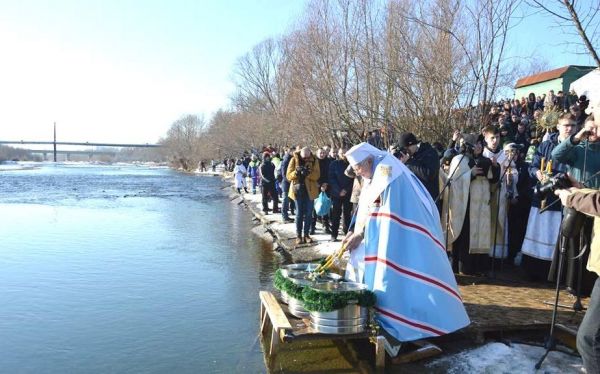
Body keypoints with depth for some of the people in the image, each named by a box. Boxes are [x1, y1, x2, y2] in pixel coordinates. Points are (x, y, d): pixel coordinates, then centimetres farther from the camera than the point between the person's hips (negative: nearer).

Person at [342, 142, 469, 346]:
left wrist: (359, 234, -15)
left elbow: (375, 207, -19)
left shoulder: (385, 167, -18)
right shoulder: (374, 174, 12)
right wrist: (356, 231, -3)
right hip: (392, 230, 10)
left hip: (407, 235, -10)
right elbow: (367, 209, 8)